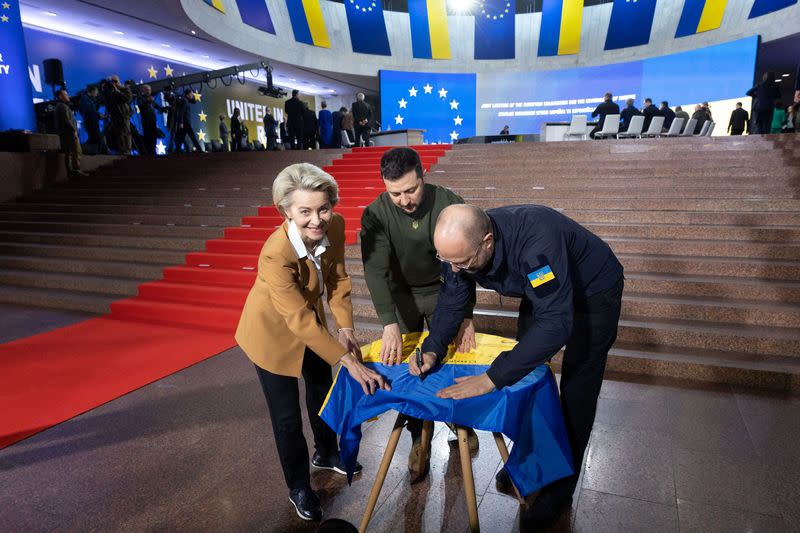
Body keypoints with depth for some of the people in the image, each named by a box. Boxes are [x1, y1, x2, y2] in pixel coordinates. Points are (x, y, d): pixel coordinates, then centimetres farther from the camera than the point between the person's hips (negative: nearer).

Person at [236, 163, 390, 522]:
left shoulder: (334, 226, -22)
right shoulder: (275, 254, -38)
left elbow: (338, 279, -8)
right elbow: (300, 321, -37)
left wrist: (345, 328, -17)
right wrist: (349, 360, -37)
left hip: (309, 317, 6)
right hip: (274, 331, -6)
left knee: (322, 387, 24)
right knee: (287, 415, 6)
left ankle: (325, 453, 52)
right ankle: (298, 487, 33)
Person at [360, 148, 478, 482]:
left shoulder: (450, 204, -24)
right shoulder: (376, 215, -24)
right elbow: (376, 270, -32)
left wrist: (466, 315, -25)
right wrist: (390, 324, -42)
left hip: (443, 291, 0)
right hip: (401, 294, 0)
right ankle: (419, 437, 20)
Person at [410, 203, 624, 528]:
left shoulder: (536, 239, -44)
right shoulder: (460, 243, -22)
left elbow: (555, 322, -46)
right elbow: (452, 300, -10)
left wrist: (492, 379, -46)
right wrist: (433, 349, -26)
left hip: (592, 293, -6)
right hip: (538, 291, 7)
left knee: (576, 395, -2)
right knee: (526, 370, 12)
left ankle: (560, 490, 14)